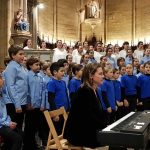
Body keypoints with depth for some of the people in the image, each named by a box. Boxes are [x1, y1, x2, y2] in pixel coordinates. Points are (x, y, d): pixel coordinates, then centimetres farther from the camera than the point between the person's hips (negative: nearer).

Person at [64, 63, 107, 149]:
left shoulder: (94, 91, 12)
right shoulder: (85, 91, -16)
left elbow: (98, 114, 11)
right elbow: (89, 117, -22)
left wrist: (106, 126, -1)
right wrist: (106, 127, -16)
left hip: (88, 130, 9)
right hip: (79, 134, -9)